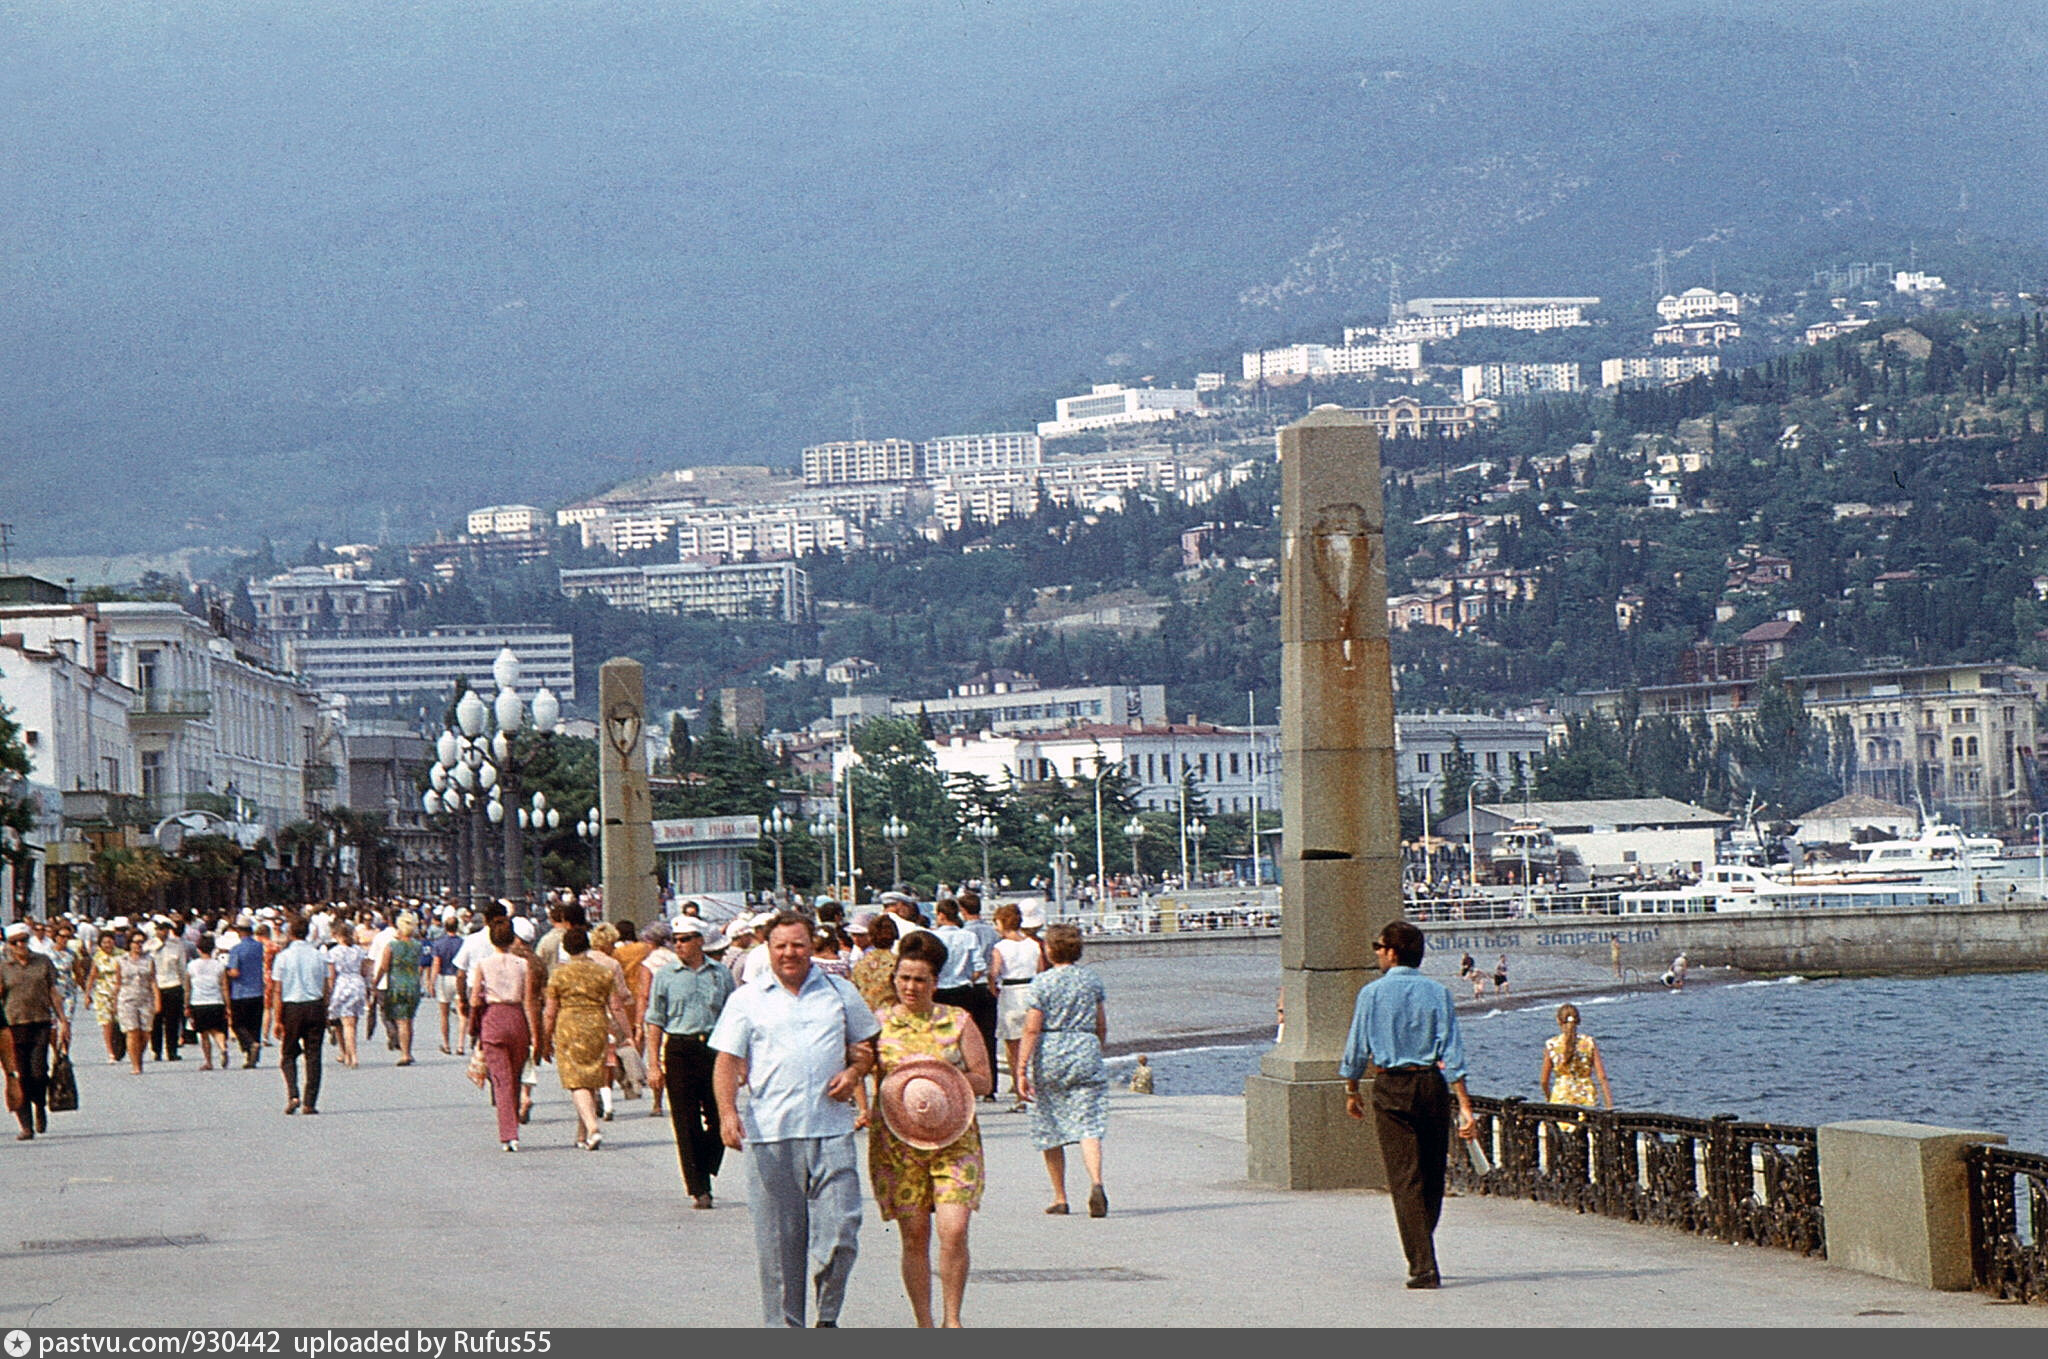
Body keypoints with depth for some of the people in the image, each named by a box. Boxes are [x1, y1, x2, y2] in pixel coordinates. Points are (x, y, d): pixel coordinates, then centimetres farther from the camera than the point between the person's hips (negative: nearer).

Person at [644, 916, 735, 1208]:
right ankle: (698, 1188, 3)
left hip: (715, 1048, 1)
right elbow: (655, 1022, 4)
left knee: (718, 1119, 0)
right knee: (687, 1123, -1)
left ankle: (704, 1175, 20)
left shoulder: (721, 974, 8)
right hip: (679, 1050, -1)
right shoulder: (665, 977, 5)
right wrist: (653, 1064, -3)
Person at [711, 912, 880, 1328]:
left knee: (839, 1238, -6)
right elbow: (727, 1061, 2)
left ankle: (828, 1318, 13)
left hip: (831, 1134, 1)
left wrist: (854, 1073, 0)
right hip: (770, 1137, -1)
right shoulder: (747, 999, 8)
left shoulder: (840, 993, 12)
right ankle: (785, 1329, 12)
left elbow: (868, 1045, 22)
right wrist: (728, 1112, -14)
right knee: (778, 1244, 3)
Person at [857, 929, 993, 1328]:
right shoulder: (879, 1023, 6)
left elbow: (984, 1080, 6)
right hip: (896, 1142, 0)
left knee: (954, 1230, -11)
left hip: (954, 1141, 0)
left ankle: (952, 1318, 3)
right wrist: (861, 1109, -13)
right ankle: (924, 1323, 12)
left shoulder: (958, 1022, 6)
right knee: (914, 1236, 1)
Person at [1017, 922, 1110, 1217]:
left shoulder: (1042, 982, -6)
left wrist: (1022, 1071, -8)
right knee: (1088, 1126, -4)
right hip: (1086, 1051, 2)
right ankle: (1096, 1183, -27)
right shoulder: (1092, 979, 6)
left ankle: (1059, 1197, 15)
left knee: (1050, 1130, 10)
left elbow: (1032, 1030, -10)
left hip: (1050, 1056, -2)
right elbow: (1102, 1026, 11)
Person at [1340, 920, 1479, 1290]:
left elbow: (1356, 1049, 3)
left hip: (1391, 1087, -2)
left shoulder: (1372, 993, -3)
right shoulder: (1437, 992, 0)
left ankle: (1423, 1266, -12)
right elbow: (1452, 1053, -5)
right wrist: (1464, 1106, -6)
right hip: (1432, 1083, 2)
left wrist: (1352, 1091, 19)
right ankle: (1422, 1254, 28)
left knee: (1405, 1178, -2)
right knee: (1432, 1175, 16)